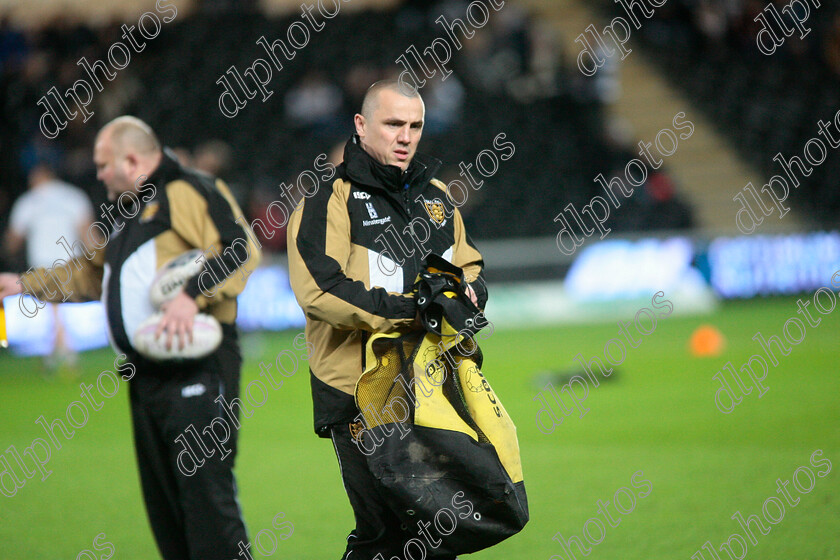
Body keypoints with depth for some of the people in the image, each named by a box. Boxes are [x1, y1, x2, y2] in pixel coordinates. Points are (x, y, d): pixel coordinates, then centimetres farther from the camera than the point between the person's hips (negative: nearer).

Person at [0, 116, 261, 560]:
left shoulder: (190, 192, -6)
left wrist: (192, 295, -28)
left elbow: (241, 249, -18)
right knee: (162, 498, 9)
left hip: (197, 370, -10)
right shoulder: (127, 212, 24)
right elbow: (92, 273, 37)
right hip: (147, 374, 10)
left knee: (206, 491, -14)